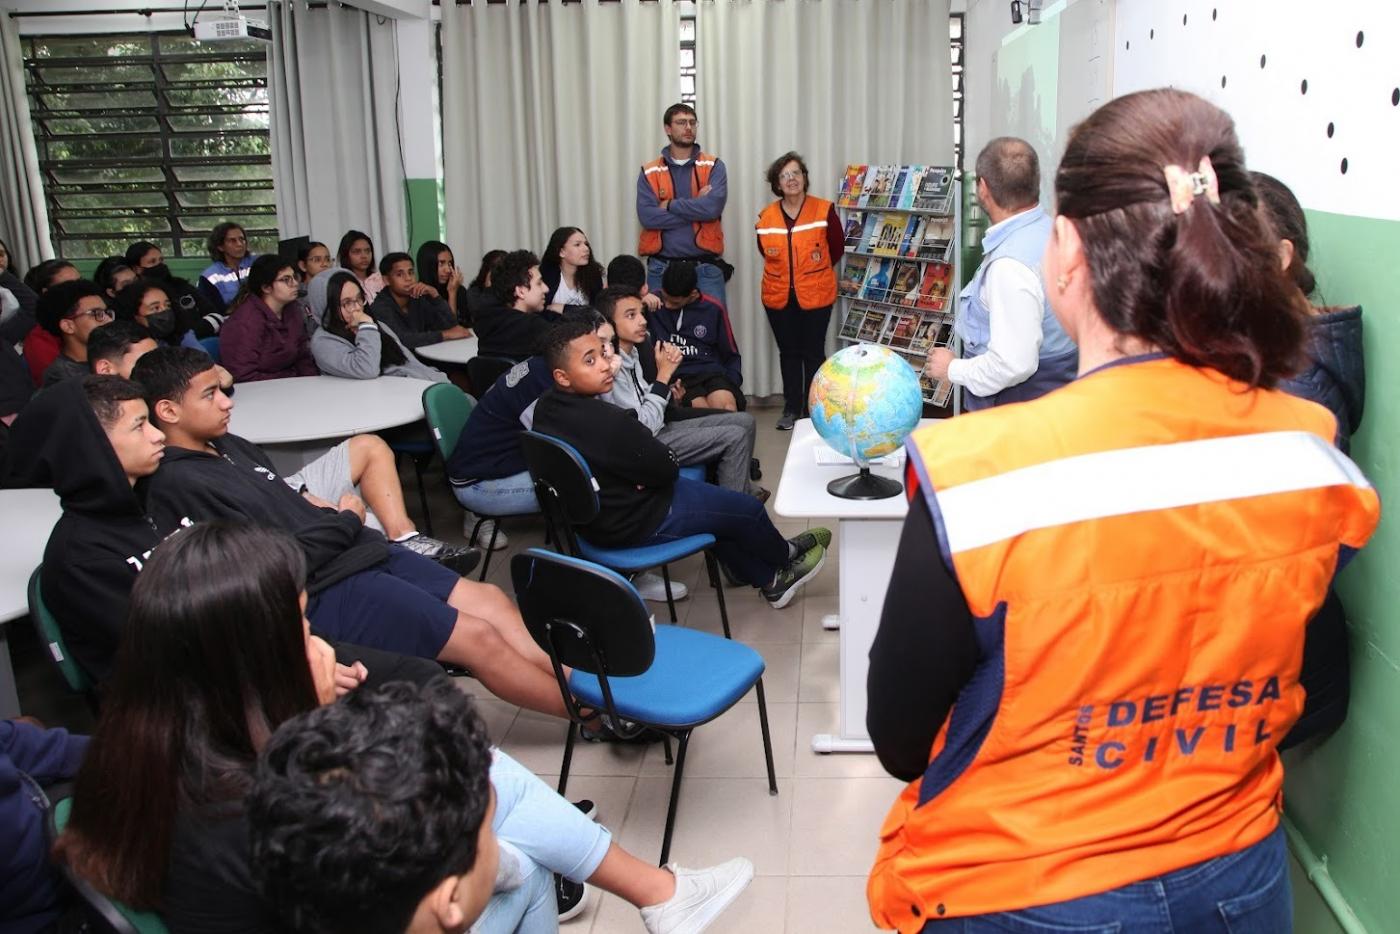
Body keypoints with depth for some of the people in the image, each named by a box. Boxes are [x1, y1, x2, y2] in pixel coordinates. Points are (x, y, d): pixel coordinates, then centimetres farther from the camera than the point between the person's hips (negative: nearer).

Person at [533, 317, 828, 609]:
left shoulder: (546, 407, -7)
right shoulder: (605, 423, -36)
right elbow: (667, 468, -22)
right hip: (635, 523, -9)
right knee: (747, 510, 9)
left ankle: (769, 580, 37)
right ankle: (784, 556, 41)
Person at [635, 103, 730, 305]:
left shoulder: (714, 167, 4)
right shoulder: (649, 172, 5)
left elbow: (713, 206, -14)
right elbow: (647, 216, -10)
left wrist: (669, 205, -7)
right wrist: (696, 209, -11)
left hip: (705, 268, -1)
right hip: (661, 268, 1)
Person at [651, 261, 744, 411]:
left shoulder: (713, 308, 11)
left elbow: (731, 356, 18)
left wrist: (731, 386, 1)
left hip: (711, 372, 1)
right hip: (675, 376, -1)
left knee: (727, 408, -33)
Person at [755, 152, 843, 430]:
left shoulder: (824, 210, -8)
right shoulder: (766, 217, -1)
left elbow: (837, 248, 3)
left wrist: (815, 272, 9)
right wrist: (787, 272, 13)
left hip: (815, 295, -3)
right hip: (779, 296, 3)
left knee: (813, 353, 2)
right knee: (788, 352, 11)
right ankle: (791, 408, 21)